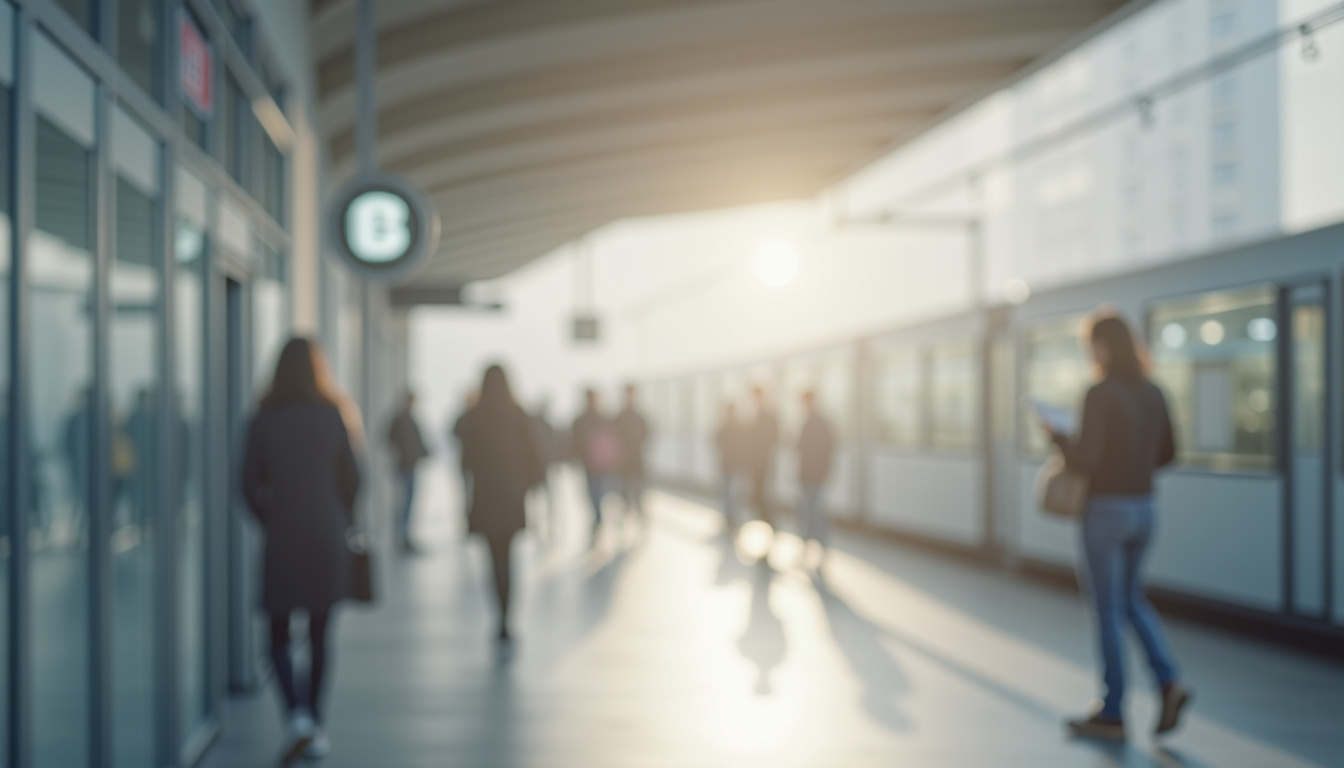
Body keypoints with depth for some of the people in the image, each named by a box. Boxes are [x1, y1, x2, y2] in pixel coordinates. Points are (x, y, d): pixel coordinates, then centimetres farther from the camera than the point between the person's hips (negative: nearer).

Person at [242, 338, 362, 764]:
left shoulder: (263, 421, -5)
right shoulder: (333, 416, -3)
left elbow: (250, 485, -3)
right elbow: (351, 478, 1)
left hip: (282, 536, -1)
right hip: (328, 535, 1)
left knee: (279, 636, 8)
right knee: (320, 633, 11)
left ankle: (298, 714, -13)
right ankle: (315, 727, 15)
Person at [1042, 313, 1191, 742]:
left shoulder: (1099, 394, -17)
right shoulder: (1153, 393, 6)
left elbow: (1084, 460, -22)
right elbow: (1167, 453, 14)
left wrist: (1058, 438, -2)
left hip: (1106, 511, -7)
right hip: (1142, 509, 7)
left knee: (1107, 610, 3)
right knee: (1131, 600, 23)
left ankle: (1112, 715, 11)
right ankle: (1169, 683, 6)